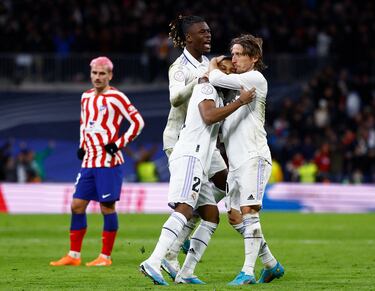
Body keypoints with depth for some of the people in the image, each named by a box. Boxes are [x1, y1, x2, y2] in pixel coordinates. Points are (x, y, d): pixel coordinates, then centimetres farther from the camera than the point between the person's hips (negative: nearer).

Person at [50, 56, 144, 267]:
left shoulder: (115, 97, -7)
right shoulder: (86, 97, 15)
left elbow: (138, 122, -9)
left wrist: (119, 144, -12)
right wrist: (82, 146, 15)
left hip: (108, 161, -7)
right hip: (89, 161, 7)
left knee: (107, 207, -4)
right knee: (77, 205, 5)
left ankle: (106, 256, 3)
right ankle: (74, 255, 11)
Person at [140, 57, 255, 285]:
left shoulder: (217, 97, 29)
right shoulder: (205, 88, 0)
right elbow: (209, 116, -18)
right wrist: (240, 102, -15)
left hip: (198, 162, 11)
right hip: (189, 157, -11)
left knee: (212, 216, 8)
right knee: (184, 209, -24)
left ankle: (186, 272, 2)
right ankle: (153, 263, -36)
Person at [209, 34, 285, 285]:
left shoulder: (256, 79, -5)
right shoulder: (237, 84, 22)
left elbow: (217, 79, -13)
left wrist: (212, 67, 6)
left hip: (254, 156, -9)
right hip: (236, 161, 9)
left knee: (248, 211, -16)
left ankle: (247, 272, -19)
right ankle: (271, 265, 19)